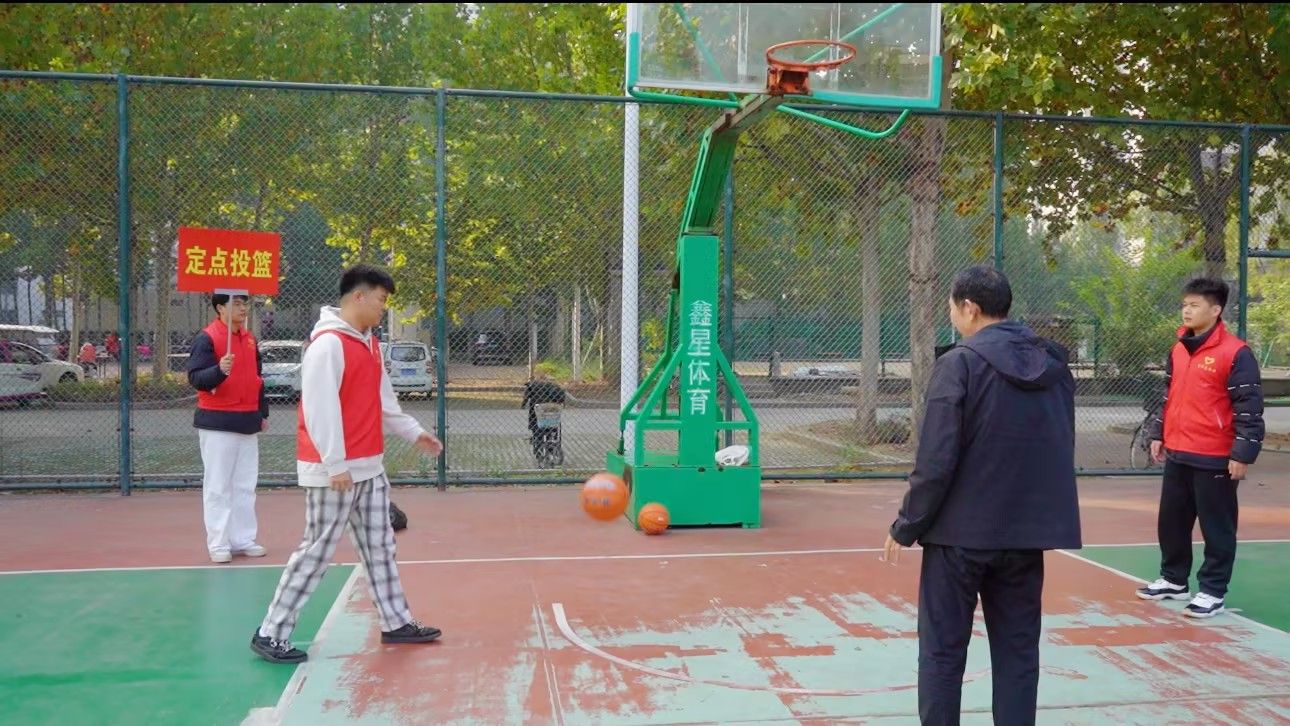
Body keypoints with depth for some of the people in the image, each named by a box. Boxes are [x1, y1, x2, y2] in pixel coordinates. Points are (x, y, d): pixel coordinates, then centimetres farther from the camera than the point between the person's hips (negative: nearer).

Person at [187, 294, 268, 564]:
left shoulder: (250, 338, 12)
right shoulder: (206, 338, -9)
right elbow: (194, 378, -16)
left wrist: (263, 412, 17)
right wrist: (219, 370, -34)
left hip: (248, 422, 7)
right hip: (217, 423, -7)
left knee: (245, 485, 11)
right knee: (218, 486, -1)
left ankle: (244, 539, 20)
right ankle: (218, 544, 6)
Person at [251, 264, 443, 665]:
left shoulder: (369, 342, 13)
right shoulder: (328, 344, -17)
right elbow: (320, 408, -23)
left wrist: (414, 432, 18)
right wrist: (336, 464, -24)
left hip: (370, 466, 9)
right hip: (333, 471, -9)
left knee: (380, 547, 14)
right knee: (317, 551, -2)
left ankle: (395, 622, 23)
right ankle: (270, 634, 8)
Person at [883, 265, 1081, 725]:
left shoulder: (960, 363, -13)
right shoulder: (1054, 364, 6)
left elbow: (936, 462, -16)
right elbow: (1061, 452, 13)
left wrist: (906, 527, -6)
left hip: (960, 532, -5)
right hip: (1026, 532, 5)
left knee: (942, 652, 7)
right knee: (1017, 652, 14)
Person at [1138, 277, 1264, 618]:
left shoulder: (1235, 353, -12)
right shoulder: (1178, 350, 11)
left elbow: (1249, 406, -13)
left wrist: (1242, 453, -16)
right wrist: (1158, 434, 17)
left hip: (1215, 459, -7)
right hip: (1177, 455, 7)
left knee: (1216, 527, 4)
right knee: (1171, 521, 16)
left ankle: (1212, 591, 15)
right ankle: (1174, 579, 31)